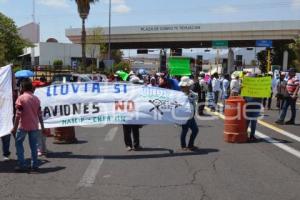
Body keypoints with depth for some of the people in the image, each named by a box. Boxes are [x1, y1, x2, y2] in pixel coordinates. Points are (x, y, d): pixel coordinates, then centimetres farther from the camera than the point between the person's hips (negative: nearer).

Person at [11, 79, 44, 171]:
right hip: (34, 126, 4)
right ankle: (35, 165, 13)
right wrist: (42, 126, 14)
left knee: (19, 143, 9)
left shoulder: (21, 98, -8)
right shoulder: (36, 98, 6)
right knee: (33, 145, 11)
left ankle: (22, 165, 3)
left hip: (23, 126, -4)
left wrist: (14, 127, -10)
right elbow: (39, 114, 6)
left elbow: (18, 114, -13)